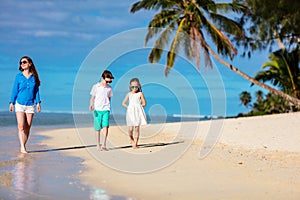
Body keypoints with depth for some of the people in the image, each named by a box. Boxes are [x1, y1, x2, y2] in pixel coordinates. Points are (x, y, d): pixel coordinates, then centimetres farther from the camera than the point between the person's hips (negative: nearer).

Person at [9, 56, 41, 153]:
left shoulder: (34, 76, 4)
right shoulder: (18, 76, 2)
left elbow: (36, 90, 9)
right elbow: (15, 90, 6)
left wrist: (38, 102, 3)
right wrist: (11, 102, 3)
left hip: (30, 105, 2)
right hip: (19, 104, -1)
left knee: (28, 127, 3)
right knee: (21, 126, -12)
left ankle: (24, 146, 13)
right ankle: (22, 147, -15)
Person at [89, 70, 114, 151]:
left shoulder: (109, 88, 5)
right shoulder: (95, 87, -2)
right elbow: (92, 98, 2)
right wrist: (91, 105, -14)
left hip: (106, 110, 1)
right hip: (97, 110, -1)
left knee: (106, 127, -13)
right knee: (97, 128, 3)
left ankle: (104, 145, -8)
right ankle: (98, 145, 13)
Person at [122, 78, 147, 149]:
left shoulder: (140, 94, 2)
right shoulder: (129, 94, 9)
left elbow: (144, 103, 2)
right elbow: (123, 103, 12)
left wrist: (137, 106, -3)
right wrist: (128, 107, -1)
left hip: (138, 113, -2)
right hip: (130, 113, 2)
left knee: (136, 129, -1)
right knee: (130, 129, -4)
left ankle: (135, 143, 5)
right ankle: (131, 139, 25)